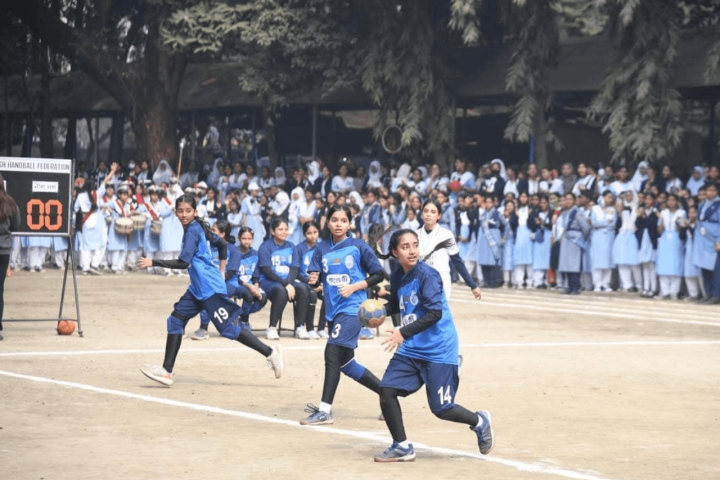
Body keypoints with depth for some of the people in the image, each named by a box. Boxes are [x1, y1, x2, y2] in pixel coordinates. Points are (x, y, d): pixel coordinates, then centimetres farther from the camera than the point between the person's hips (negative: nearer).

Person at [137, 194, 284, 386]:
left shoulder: (192, 231, -15)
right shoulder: (195, 228, 13)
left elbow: (183, 263, -22)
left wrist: (153, 263, -21)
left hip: (209, 288, -10)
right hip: (198, 288, 10)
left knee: (227, 328, -8)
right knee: (175, 321, 5)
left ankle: (270, 352, -1)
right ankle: (166, 371, 5)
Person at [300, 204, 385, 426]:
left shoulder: (358, 246, -3)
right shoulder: (322, 248, 7)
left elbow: (378, 275, 0)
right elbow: (314, 275, -1)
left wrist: (354, 287, -12)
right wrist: (313, 278, -25)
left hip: (352, 308, -6)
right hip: (333, 310, 6)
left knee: (332, 353, -19)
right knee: (346, 363, 13)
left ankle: (325, 411, -18)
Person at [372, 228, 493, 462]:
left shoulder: (426, 275, -17)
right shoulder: (397, 277, 5)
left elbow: (435, 313, -25)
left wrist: (403, 333, -30)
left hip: (438, 351, -7)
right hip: (410, 350, 7)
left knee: (441, 408, -5)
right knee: (386, 390, -5)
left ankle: (479, 421, 25)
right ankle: (402, 447, 10)